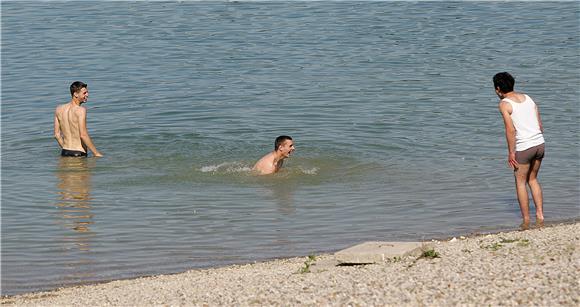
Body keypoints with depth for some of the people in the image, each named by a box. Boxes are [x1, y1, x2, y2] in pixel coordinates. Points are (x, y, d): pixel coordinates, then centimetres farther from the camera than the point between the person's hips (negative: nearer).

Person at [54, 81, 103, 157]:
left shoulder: (59, 109, 7)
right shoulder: (81, 110, -13)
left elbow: (57, 134, 11)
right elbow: (83, 135, -19)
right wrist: (96, 153, -13)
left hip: (65, 153, 6)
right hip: (79, 153, -6)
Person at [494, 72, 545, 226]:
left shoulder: (504, 104, -7)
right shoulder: (527, 98, 13)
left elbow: (510, 130, -15)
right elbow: (540, 125, 12)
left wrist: (511, 152, -9)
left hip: (524, 147, -6)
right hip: (540, 143, 6)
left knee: (520, 182, 8)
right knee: (533, 179, 21)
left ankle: (526, 220, 10)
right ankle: (540, 215, 15)